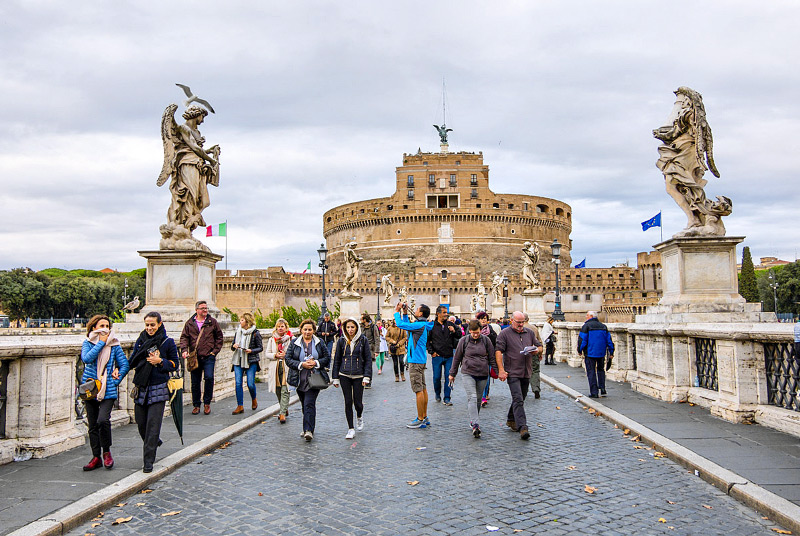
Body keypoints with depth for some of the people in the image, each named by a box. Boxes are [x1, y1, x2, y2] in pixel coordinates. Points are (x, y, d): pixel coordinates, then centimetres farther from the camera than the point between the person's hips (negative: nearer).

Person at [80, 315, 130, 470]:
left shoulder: (114, 345, 3)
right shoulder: (88, 343, 4)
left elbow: (125, 365, 4)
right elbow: (86, 358, -16)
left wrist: (116, 381, -4)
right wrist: (101, 343, -14)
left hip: (108, 390, -2)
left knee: (103, 420, -18)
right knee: (92, 424, 7)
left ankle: (106, 452, 3)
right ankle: (96, 457, 20)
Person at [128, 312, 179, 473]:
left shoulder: (168, 342, -1)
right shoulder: (140, 341, 9)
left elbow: (175, 364, 3)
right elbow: (131, 362, 6)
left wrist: (160, 361, -14)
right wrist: (144, 353, -10)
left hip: (158, 388, -4)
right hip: (141, 387, 4)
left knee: (153, 424, -8)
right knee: (141, 423, 9)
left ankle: (148, 460, -1)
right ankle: (154, 442, 39)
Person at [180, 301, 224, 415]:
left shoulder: (212, 322, 5)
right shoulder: (189, 323, 7)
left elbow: (219, 337, 10)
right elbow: (184, 337, 6)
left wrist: (215, 350, 2)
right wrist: (184, 350, -10)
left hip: (209, 356, -2)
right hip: (195, 358, 2)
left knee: (209, 377, -14)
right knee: (195, 382, 7)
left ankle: (207, 403, 3)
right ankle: (196, 405, 21)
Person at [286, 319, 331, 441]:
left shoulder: (319, 343, 5)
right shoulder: (294, 343, 5)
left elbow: (327, 358, 6)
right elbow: (288, 359, 0)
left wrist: (316, 363, -11)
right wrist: (301, 365, -13)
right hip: (300, 380, 2)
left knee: (309, 404, -14)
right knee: (304, 404, 13)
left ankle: (309, 430, -15)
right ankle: (308, 428, 28)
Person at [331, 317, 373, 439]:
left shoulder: (363, 340, -1)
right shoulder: (341, 341, 4)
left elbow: (368, 359, 0)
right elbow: (337, 360, 9)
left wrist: (367, 377, -8)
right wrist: (335, 378, 6)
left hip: (358, 375, -1)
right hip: (344, 376, 2)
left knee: (358, 402, 1)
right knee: (348, 402, 1)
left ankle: (359, 417, 36)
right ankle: (351, 429, 11)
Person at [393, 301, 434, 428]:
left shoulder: (420, 325, -18)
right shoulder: (422, 325, 12)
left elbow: (401, 324, -18)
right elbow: (407, 325, 26)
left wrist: (397, 311, -4)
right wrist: (405, 313, 17)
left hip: (416, 361, -10)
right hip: (421, 360, 10)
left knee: (419, 390, -6)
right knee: (423, 388, 13)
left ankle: (420, 420, -3)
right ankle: (424, 417, 20)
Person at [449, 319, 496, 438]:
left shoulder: (486, 340, 2)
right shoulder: (464, 341, 0)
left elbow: (492, 357, 8)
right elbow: (457, 358, 8)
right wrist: (452, 373, 12)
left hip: (483, 374, 2)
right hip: (468, 373, -2)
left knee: (478, 399, 11)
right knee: (472, 398, -15)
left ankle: (473, 420, 29)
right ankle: (475, 425, -22)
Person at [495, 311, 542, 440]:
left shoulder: (530, 332, 12)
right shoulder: (504, 334, -4)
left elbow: (539, 346, 19)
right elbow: (498, 351, -10)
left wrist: (537, 350, -6)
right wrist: (501, 370, -19)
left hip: (526, 372, 6)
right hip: (512, 372, -6)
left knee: (520, 398, 15)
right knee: (518, 399, -14)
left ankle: (511, 420, 34)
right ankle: (522, 427, -17)